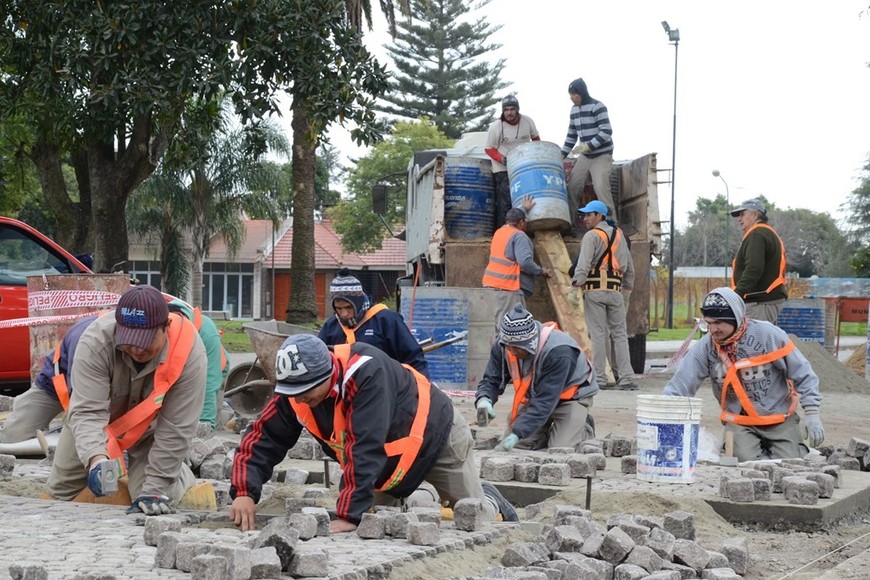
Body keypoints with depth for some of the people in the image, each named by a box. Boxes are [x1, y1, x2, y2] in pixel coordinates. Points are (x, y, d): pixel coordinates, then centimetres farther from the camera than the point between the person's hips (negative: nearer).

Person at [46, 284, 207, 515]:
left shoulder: (190, 351, -37)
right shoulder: (95, 341, -37)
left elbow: (176, 429, -32)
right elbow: (87, 412, -41)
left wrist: (154, 489, -34)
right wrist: (96, 459, -60)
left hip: (149, 429, -1)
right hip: (98, 422, 1)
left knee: (160, 503, -15)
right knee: (59, 493, 11)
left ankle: (180, 475, 21)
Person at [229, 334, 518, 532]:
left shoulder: (366, 372, -42)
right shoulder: (295, 392, -22)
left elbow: (366, 448, -45)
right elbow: (261, 440, -18)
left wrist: (350, 515, -48)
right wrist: (244, 492, -35)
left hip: (436, 433, -6)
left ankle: (491, 503, 39)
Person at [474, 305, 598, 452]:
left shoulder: (558, 352, -39)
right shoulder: (503, 346, -20)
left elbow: (545, 401, -39)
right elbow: (491, 380, -12)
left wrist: (516, 433, -46)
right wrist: (483, 400, -38)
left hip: (571, 395, -5)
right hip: (534, 396, 5)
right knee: (515, 445, -9)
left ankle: (585, 429, 10)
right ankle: (548, 431, 19)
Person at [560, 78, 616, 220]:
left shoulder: (597, 106, -13)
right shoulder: (574, 109, 10)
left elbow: (606, 132, -20)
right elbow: (571, 135, 16)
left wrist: (588, 146, -27)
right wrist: (562, 154, 7)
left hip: (602, 155, -7)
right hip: (585, 156, 7)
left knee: (601, 188, -18)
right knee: (572, 186, 1)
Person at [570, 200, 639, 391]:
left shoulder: (592, 236, -2)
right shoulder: (619, 235, 19)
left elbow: (584, 264, -17)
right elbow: (629, 267, 21)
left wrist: (576, 283, -21)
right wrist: (626, 292, 25)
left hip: (595, 289, -5)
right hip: (616, 290, 5)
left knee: (598, 334, -3)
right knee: (619, 334, 6)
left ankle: (599, 377, -1)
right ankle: (626, 378, 0)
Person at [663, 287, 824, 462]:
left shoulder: (769, 335, -14)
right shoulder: (705, 347, -9)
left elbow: (803, 375, -5)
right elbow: (678, 387, -11)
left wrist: (812, 415, -9)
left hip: (780, 419, -1)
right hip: (739, 421, 1)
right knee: (747, 463, -23)